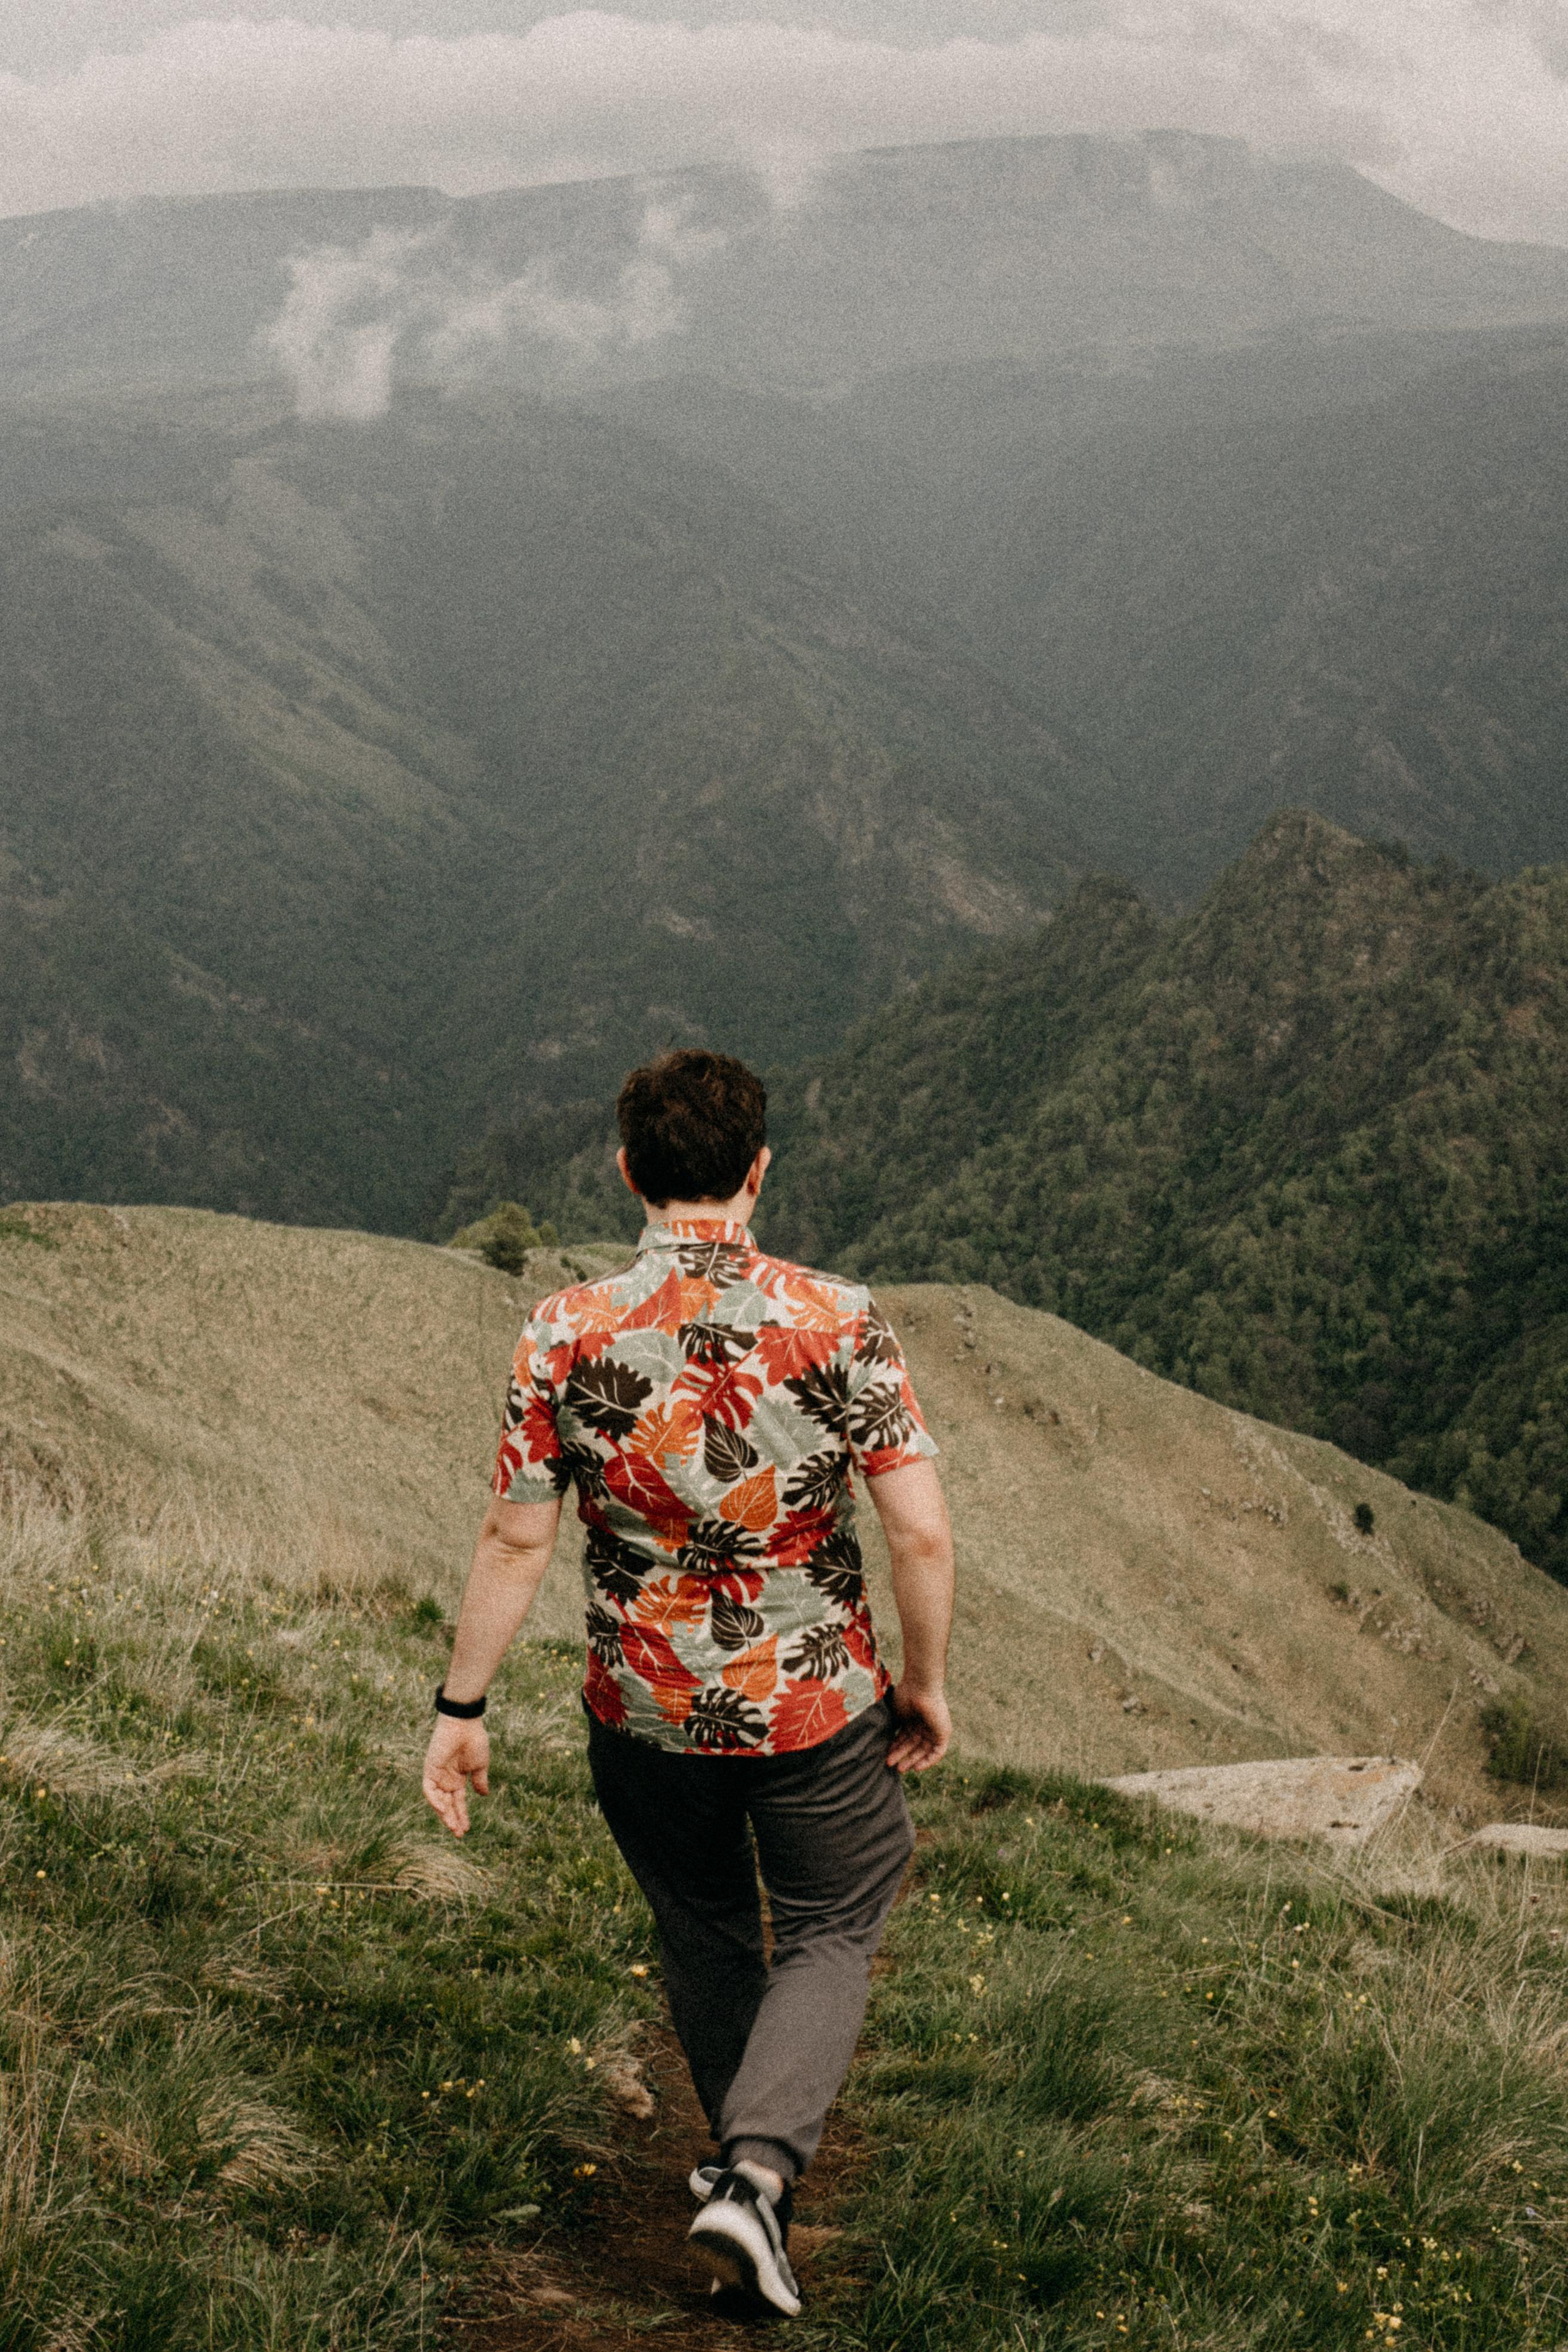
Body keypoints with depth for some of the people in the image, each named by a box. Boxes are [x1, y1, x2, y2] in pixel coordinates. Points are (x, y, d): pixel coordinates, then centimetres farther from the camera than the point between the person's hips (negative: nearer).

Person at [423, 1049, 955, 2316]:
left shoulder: (568, 1335, -13)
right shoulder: (838, 1323, -14)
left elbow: (516, 1538, -9)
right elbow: (923, 1531, -13)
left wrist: (461, 1708, 2)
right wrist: (927, 1683, 2)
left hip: (647, 1710, 2)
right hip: (815, 1703, -2)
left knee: (705, 1933, 24)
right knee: (830, 1934, 18)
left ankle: (748, 2163, 41)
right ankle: (761, 2171, -2)